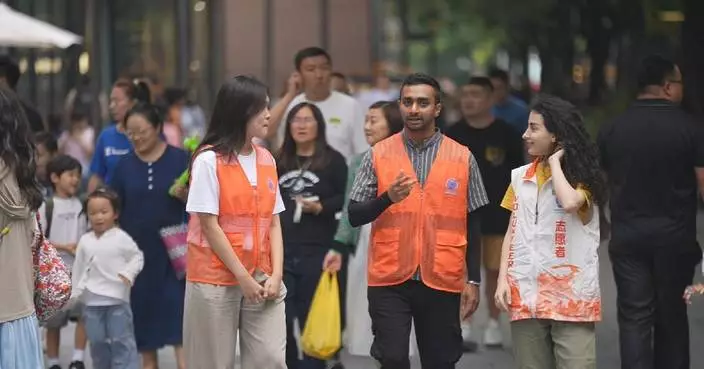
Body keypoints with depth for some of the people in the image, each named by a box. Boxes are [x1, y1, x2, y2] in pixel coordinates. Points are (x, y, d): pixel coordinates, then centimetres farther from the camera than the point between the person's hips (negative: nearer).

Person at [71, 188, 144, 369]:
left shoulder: (121, 238, -7)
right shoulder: (85, 241, 6)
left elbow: (137, 257, 0)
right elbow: (79, 269, 13)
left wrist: (128, 273, -17)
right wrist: (74, 293, 14)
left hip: (117, 299, -4)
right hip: (92, 301, 4)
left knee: (121, 341, -2)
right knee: (97, 342, 11)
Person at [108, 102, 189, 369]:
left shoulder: (180, 159, -3)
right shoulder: (125, 165, 4)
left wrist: (187, 195, -20)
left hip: (174, 250, -3)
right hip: (138, 251, 3)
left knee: (178, 314, -8)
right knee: (143, 309, 10)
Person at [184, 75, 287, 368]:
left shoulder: (267, 160, 9)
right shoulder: (209, 160, -8)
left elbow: (273, 223, 9)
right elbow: (209, 226, -10)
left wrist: (276, 273, -3)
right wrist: (242, 277, -12)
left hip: (260, 279, 5)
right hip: (215, 281, -5)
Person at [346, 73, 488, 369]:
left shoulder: (462, 157, 3)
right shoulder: (378, 155, 2)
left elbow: (472, 224, 7)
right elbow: (354, 216, 1)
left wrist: (473, 280, 4)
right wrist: (388, 198, -17)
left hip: (442, 280, 1)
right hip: (389, 279, -1)